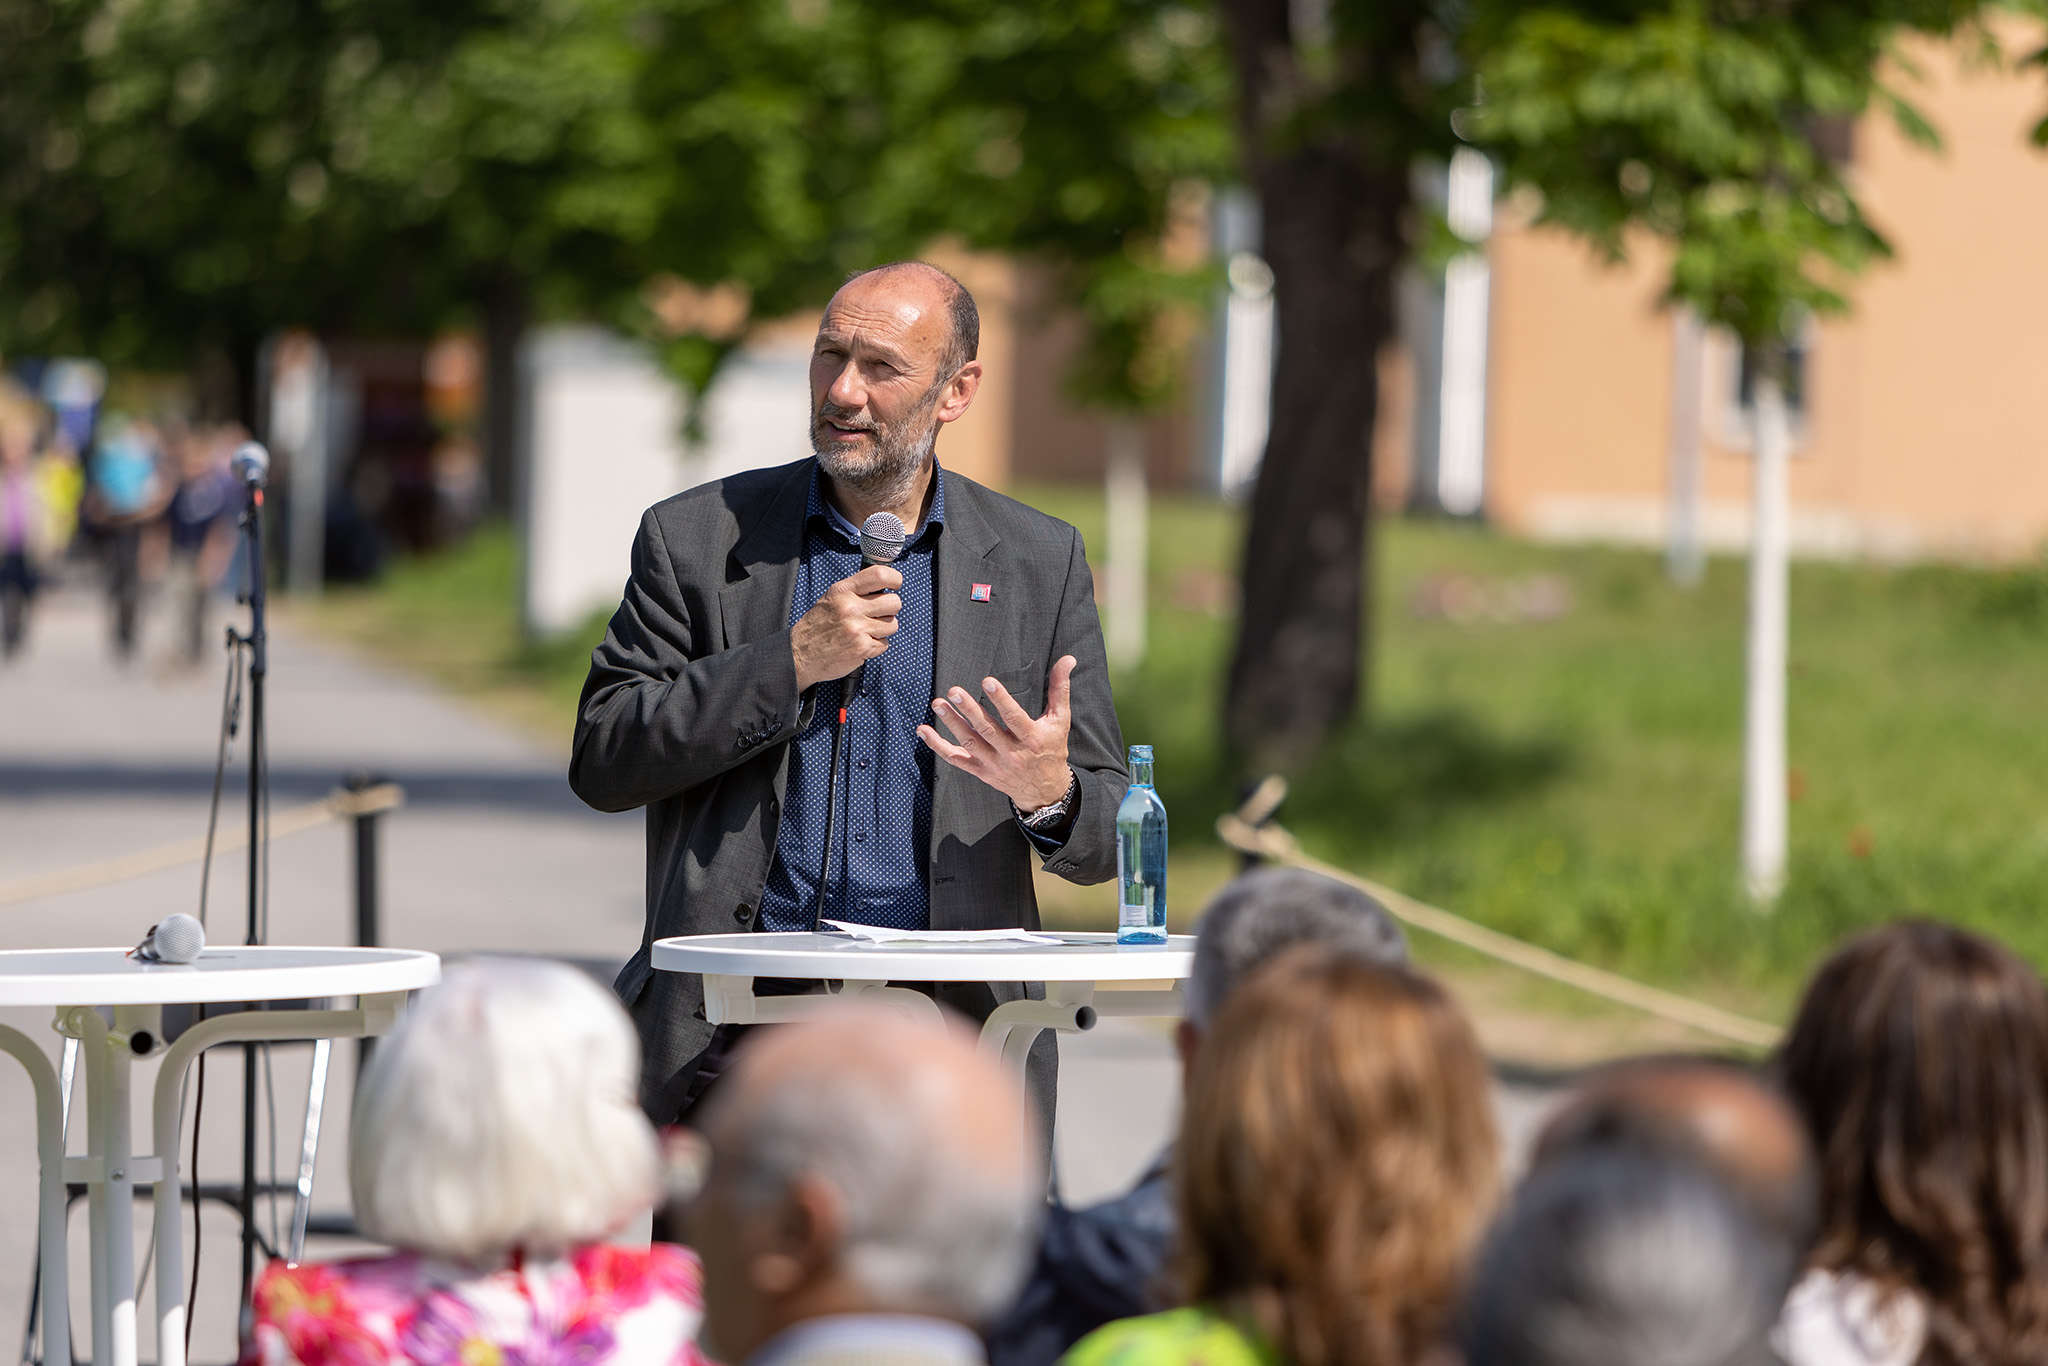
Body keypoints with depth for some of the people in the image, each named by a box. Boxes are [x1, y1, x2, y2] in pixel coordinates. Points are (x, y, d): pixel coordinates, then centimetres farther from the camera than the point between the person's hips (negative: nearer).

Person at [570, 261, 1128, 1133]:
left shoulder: (1040, 562, 11)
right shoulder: (698, 538, 9)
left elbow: (1105, 838, 12)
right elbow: (601, 762, 1)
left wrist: (1050, 795, -12)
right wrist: (791, 663, -8)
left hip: (950, 1030, 1)